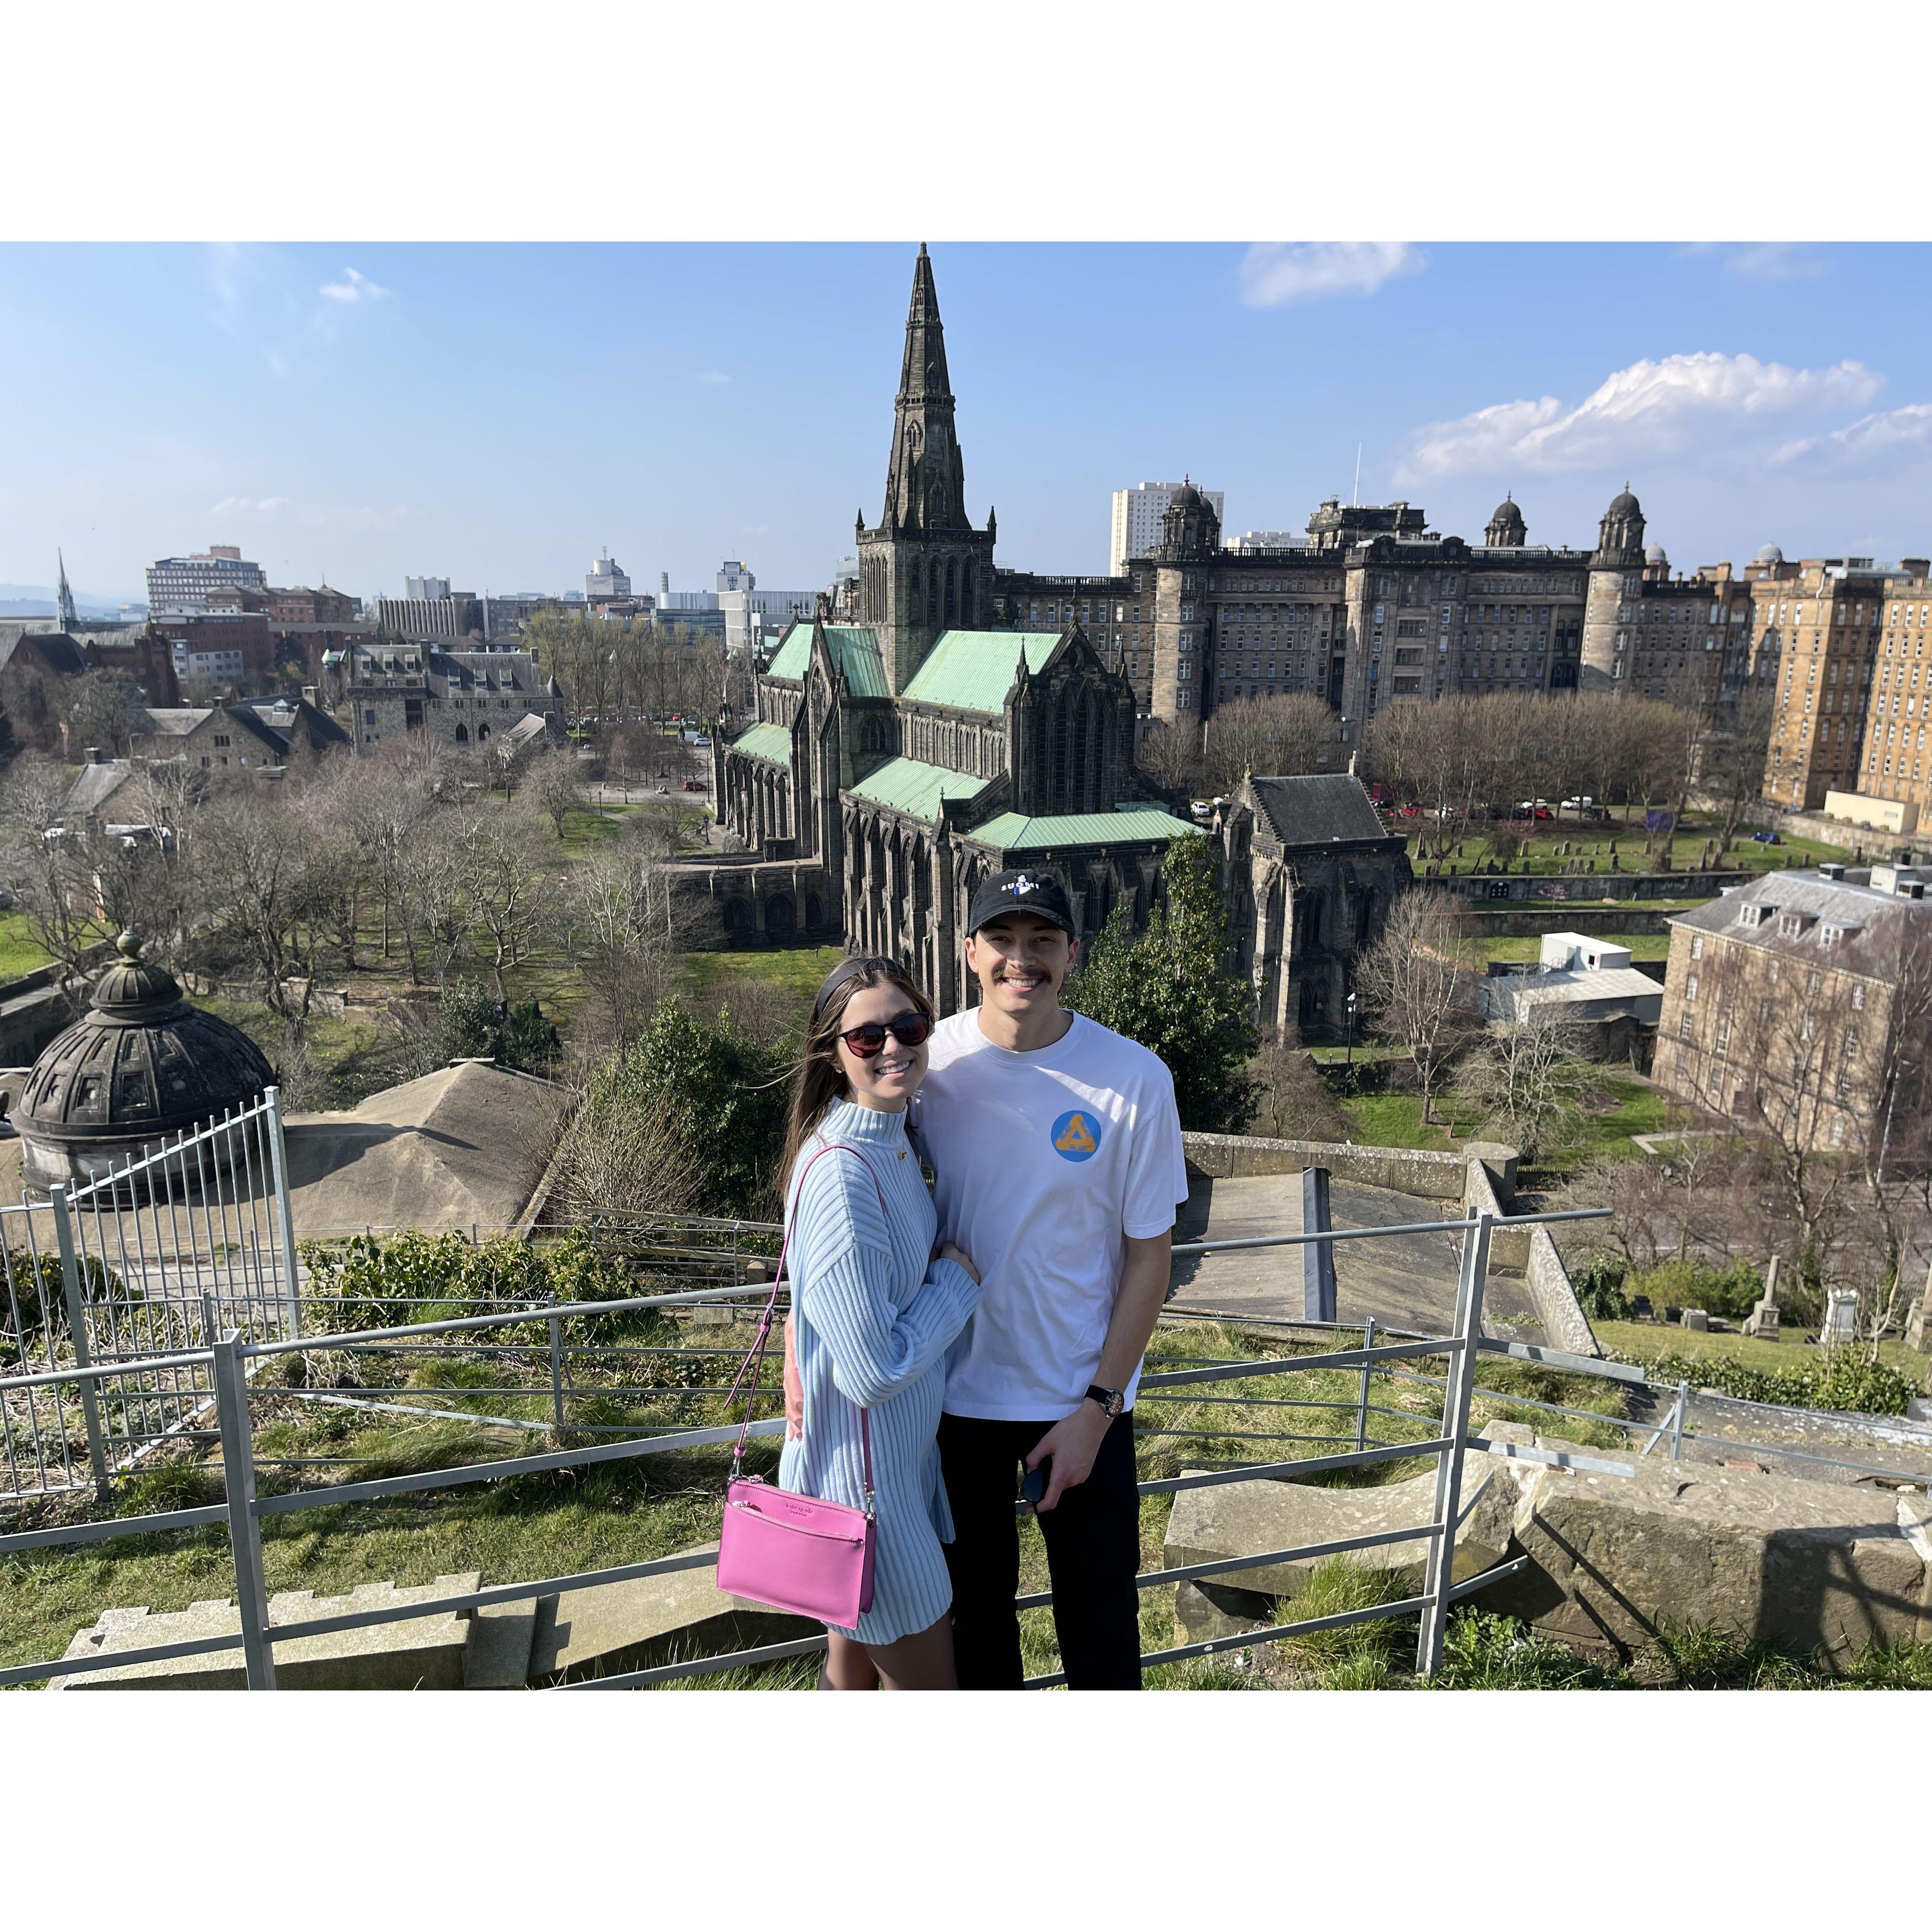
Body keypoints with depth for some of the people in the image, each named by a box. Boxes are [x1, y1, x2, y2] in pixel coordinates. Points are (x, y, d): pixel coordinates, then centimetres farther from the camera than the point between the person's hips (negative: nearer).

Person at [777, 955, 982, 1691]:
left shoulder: (890, 1140, 0)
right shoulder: (840, 1174, -29)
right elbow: (874, 1373, -27)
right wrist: (956, 1279, -15)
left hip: (901, 1455, 8)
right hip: (863, 1480, -8)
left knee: (852, 1668, 25)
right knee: (926, 1682, 11)